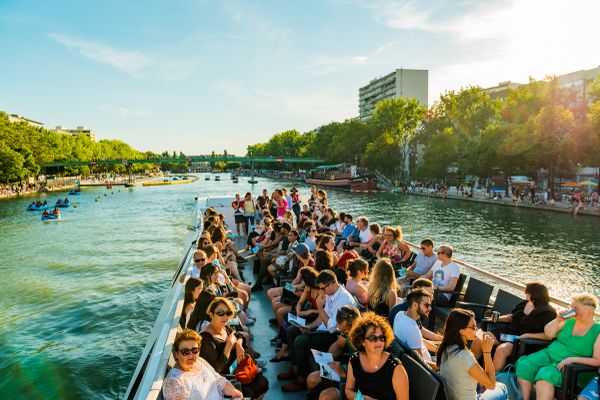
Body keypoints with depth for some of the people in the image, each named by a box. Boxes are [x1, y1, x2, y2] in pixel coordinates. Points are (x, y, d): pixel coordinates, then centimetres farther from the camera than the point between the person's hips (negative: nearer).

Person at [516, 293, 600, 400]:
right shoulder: (570, 321, 6)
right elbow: (548, 333, 11)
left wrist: (573, 359, -21)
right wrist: (557, 320, -5)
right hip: (550, 354, 5)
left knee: (546, 375, -35)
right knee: (523, 365, -21)